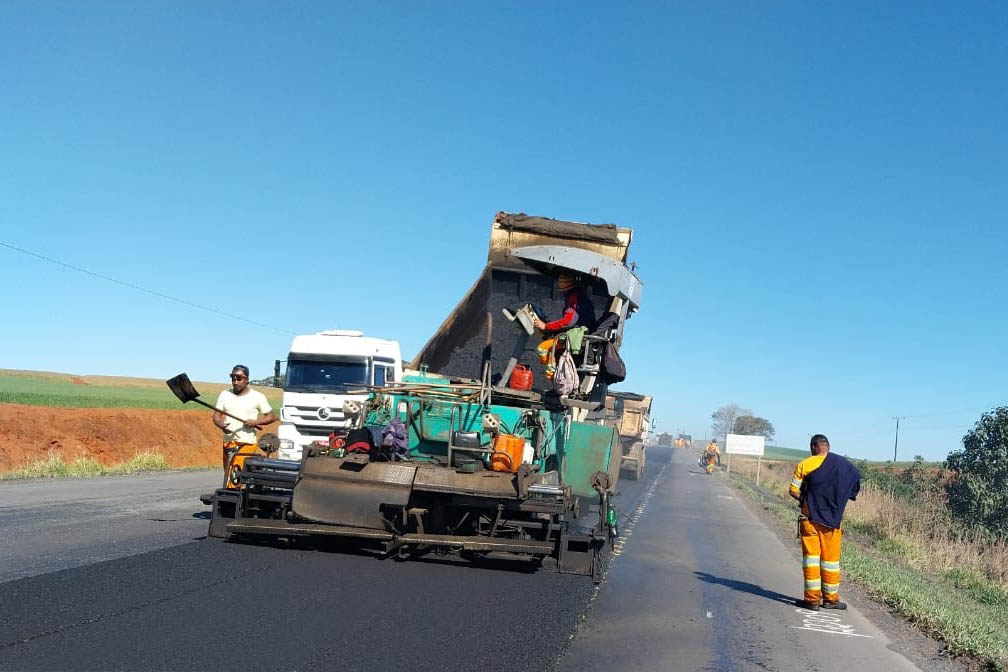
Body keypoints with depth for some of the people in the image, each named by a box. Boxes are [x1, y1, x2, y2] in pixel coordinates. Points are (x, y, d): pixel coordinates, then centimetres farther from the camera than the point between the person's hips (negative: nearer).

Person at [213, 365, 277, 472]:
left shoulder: (258, 396, 2)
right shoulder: (225, 394, 11)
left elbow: (271, 417, 4)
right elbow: (216, 415, 9)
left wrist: (256, 422, -14)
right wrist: (221, 426, -13)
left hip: (248, 443, -3)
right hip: (229, 442, 3)